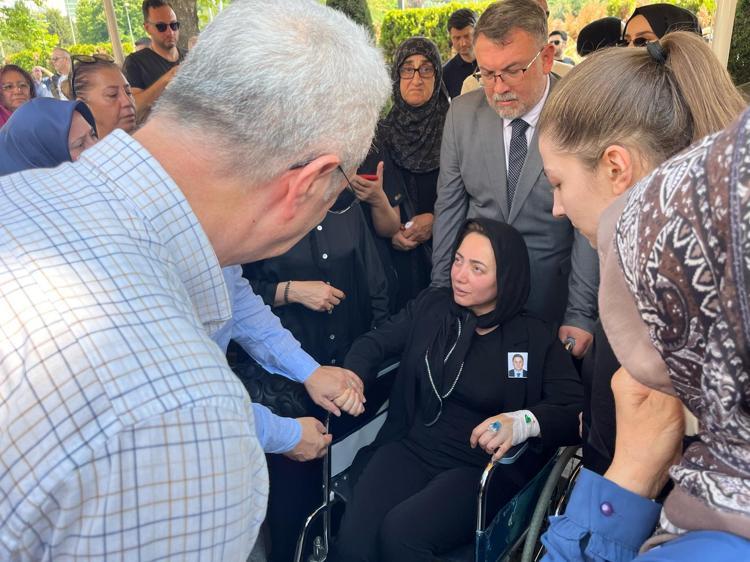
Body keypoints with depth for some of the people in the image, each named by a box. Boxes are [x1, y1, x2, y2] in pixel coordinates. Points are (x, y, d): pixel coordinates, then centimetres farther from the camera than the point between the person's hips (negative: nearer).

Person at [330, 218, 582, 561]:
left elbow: (576, 411, -9)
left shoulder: (535, 339, -3)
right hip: (411, 449, 3)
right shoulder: (431, 305, 7)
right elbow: (375, 342, 10)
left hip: (483, 468, -2)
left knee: (400, 532, -27)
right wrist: (352, 376, -12)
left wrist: (524, 422, -29)